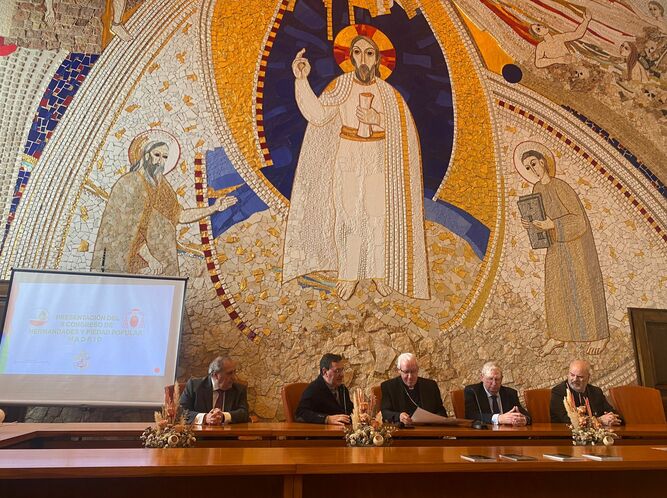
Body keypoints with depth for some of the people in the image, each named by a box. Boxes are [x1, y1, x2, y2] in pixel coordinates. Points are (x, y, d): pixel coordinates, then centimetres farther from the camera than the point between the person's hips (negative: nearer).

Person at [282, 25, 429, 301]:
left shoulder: (388, 92, 1)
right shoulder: (341, 85, -3)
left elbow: (404, 129, -1)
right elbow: (318, 115, -17)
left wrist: (377, 120, -16)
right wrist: (302, 79, -29)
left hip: (378, 161, 1)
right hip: (347, 158, -1)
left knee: (378, 215, 3)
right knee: (348, 215, -1)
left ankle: (378, 271, 20)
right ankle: (349, 274, 13)